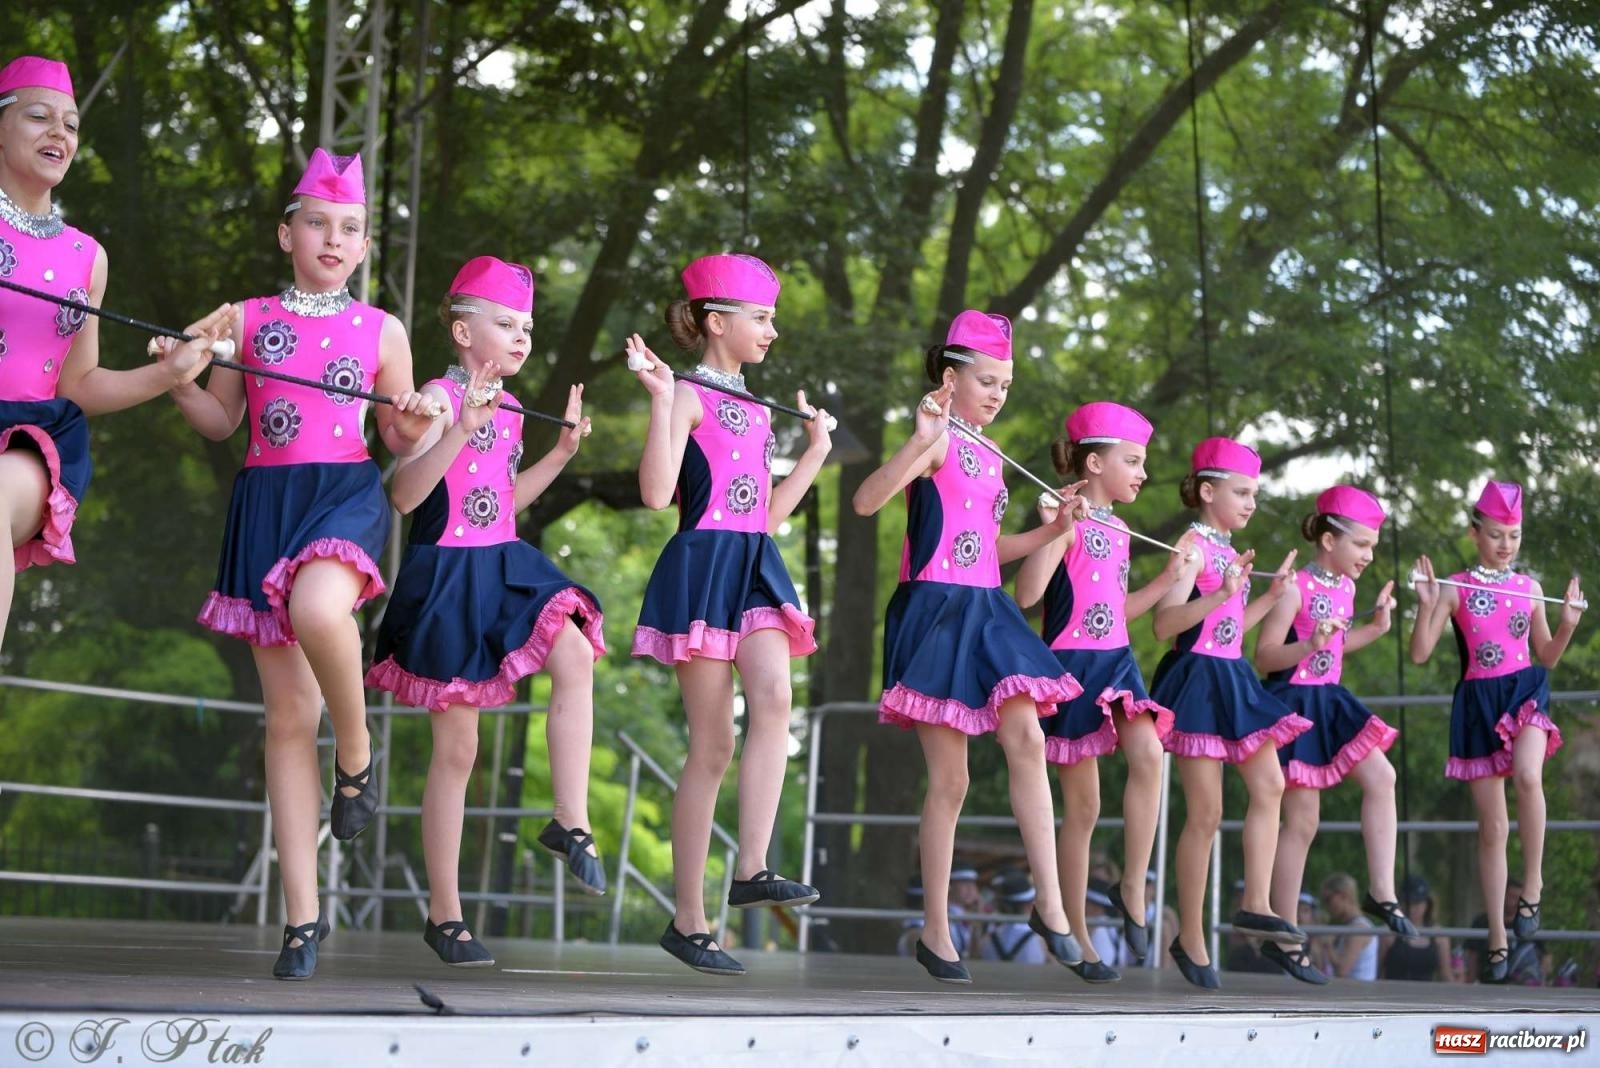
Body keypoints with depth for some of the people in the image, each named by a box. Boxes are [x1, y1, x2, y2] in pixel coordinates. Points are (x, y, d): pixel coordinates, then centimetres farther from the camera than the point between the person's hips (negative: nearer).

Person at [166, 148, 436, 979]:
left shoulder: (381, 330, 10)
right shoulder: (248, 319, 11)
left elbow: (398, 441, 16)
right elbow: (219, 420, 14)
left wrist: (413, 427, -7)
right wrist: (177, 379, -4)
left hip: (346, 495, -2)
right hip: (266, 503, 2)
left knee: (317, 609, -39)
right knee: (287, 715, 0)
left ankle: (356, 757, -9)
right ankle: (301, 917, 3)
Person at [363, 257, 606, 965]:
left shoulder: (507, 407, 12)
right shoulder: (441, 397, -10)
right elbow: (403, 495, -21)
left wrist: (562, 451, 14)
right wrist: (460, 429, -31)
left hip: (506, 568, 6)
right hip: (447, 578, -6)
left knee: (575, 656, -24)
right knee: (457, 749, 0)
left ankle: (570, 822, -15)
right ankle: (443, 914, 11)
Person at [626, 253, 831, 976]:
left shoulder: (755, 411, 20)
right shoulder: (690, 396, -3)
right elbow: (656, 492, -16)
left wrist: (815, 450, 23)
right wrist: (660, 398, -19)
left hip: (755, 570, 6)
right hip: (703, 566, -6)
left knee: (773, 698, -23)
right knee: (712, 744, -5)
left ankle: (751, 870, -24)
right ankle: (688, 920, 3)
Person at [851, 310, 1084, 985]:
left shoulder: (989, 456, 16)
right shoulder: (940, 441, -7)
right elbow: (866, 502, -22)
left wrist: (1052, 530, 14)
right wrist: (920, 440, -33)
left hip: (987, 612, 7)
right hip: (937, 610, -7)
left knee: (1027, 740, -12)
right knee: (950, 778, -3)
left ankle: (1049, 903, -9)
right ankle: (935, 933, 6)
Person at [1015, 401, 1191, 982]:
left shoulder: (1118, 530, 15)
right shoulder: (1071, 522, -9)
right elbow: (1026, 594, -19)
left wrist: (1168, 577, 20)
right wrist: (1050, 530, -26)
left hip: (1117, 663, 6)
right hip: (1072, 665, -6)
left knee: (1148, 753, -23)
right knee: (1083, 805, 0)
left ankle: (1133, 888, -11)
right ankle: (1077, 936, 10)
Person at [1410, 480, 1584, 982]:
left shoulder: (1529, 588, 8)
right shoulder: (1455, 588, 1)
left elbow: (1546, 657, 16)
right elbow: (1420, 654, -3)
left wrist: (1568, 623, -1)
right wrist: (1427, 606, -16)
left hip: (1525, 690, 1)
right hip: (1478, 701, -1)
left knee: (1528, 775, -33)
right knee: (1492, 824, 2)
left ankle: (1533, 884, -15)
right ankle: (1497, 938, 10)